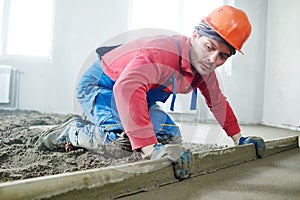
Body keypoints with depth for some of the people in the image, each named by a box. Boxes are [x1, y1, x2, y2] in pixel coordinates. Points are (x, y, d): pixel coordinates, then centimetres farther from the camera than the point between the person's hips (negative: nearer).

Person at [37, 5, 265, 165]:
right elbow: (127, 88, -51)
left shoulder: (204, 67, -7)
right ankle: (72, 131, -4)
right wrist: (151, 149, -56)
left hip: (138, 96, 9)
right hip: (99, 85, -9)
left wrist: (239, 139, 11)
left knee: (172, 137, 6)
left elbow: (218, 102, 10)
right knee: (125, 139, -33)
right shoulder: (162, 52, -36)